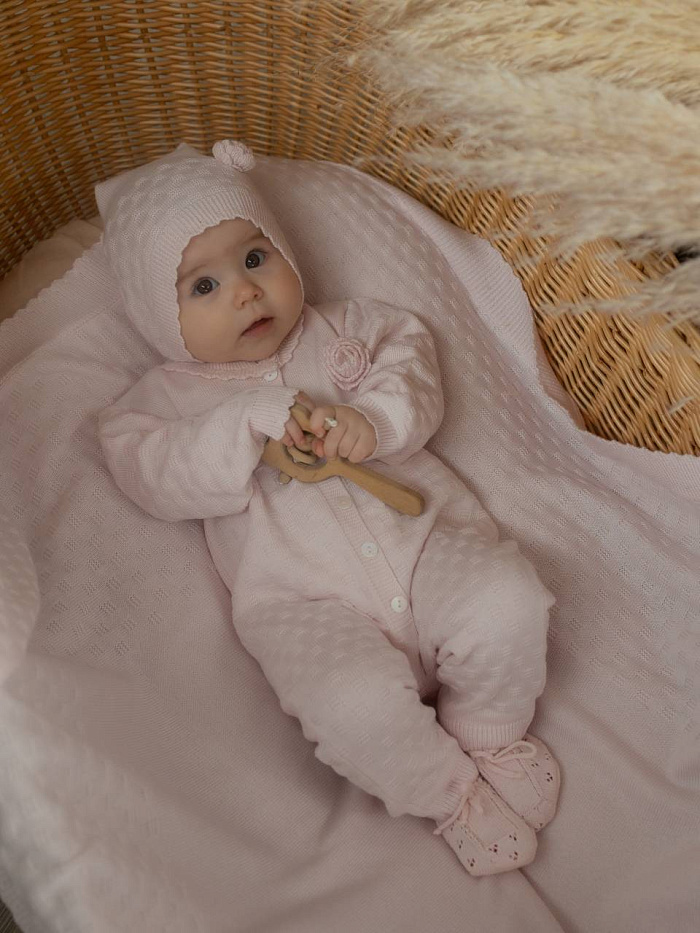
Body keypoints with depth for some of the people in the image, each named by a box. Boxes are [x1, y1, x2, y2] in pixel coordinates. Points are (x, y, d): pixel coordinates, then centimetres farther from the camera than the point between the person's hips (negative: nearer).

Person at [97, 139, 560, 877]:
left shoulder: (344, 329, 17)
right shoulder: (168, 399, 10)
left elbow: (411, 358, 5)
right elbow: (157, 481, -6)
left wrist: (373, 418, -16)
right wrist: (247, 423, -19)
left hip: (425, 542, 3)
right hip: (307, 606, -3)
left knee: (507, 598, -24)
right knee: (358, 705, -30)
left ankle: (489, 733, 9)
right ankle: (452, 795, 5)